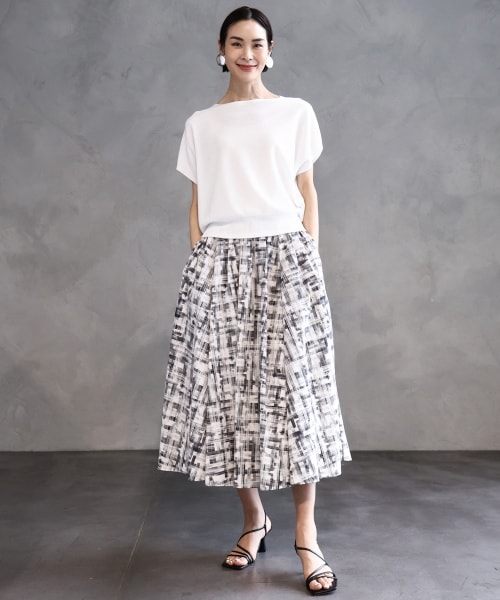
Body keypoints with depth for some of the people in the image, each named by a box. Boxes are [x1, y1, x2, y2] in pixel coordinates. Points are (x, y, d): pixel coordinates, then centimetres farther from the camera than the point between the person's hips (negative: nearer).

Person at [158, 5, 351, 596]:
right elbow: (197, 205, 12)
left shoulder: (296, 113, 10)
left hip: (285, 258, -1)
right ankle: (253, 520, 14)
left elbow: (308, 195, 9)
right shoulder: (201, 124, 13)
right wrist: (200, 263, 2)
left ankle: (305, 530, 3)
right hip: (220, 262, 2)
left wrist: (309, 260, 1)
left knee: (296, 386, -6)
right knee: (228, 387, -1)